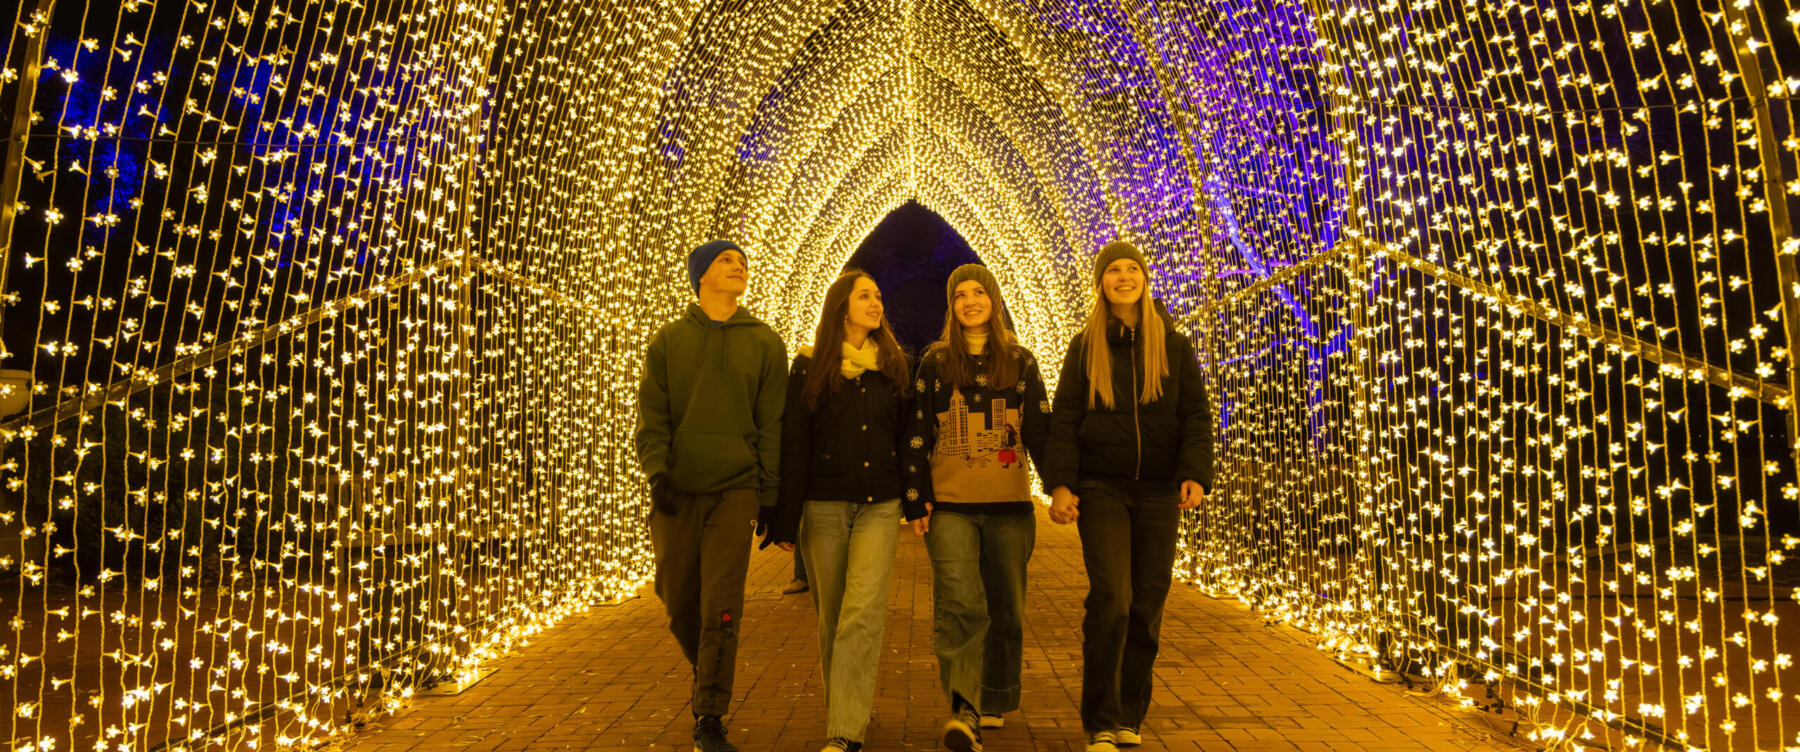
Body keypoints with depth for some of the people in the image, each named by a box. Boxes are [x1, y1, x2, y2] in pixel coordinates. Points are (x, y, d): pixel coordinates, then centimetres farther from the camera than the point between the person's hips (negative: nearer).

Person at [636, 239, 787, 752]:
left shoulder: (764, 342, 8)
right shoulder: (668, 340, 10)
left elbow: (772, 424, 6)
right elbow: (651, 415, 3)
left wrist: (770, 495, 3)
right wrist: (657, 471, -13)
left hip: (735, 489, -1)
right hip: (677, 490, 2)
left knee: (720, 610, -6)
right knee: (679, 603, 9)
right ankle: (709, 678, 37)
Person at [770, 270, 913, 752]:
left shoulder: (895, 365, 8)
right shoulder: (810, 367, 2)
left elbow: (907, 435, 11)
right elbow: (793, 446, -1)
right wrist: (787, 518, -6)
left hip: (879, 507, 0)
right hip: (824, 507, 0)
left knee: (864, 612, -11)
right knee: (831, 615, 10)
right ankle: (841, 707, 30)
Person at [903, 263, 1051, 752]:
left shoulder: (1020, 362, 10)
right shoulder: (935, 362, 7)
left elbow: (1040, 430, 8)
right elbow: (918, 433, 5)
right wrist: (917, 500, -1)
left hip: (1010, 504, 2)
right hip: (950, 505, -1)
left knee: (1005, 608, 9)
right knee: (959, 605, -13)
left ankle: (994, 704, 24)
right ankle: (964, 710, -13)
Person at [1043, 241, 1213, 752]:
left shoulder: (1174, 345, 8)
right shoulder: (1085, 347, 6)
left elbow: (1194, 415, 4)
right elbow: (1064, 419, 1)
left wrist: (1195, 474, -11)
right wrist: (1059, 483, -11)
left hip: (1158, 491, 2)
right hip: (1101, 489, -2)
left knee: (1147, 605, 6)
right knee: (1110, 599, -12)